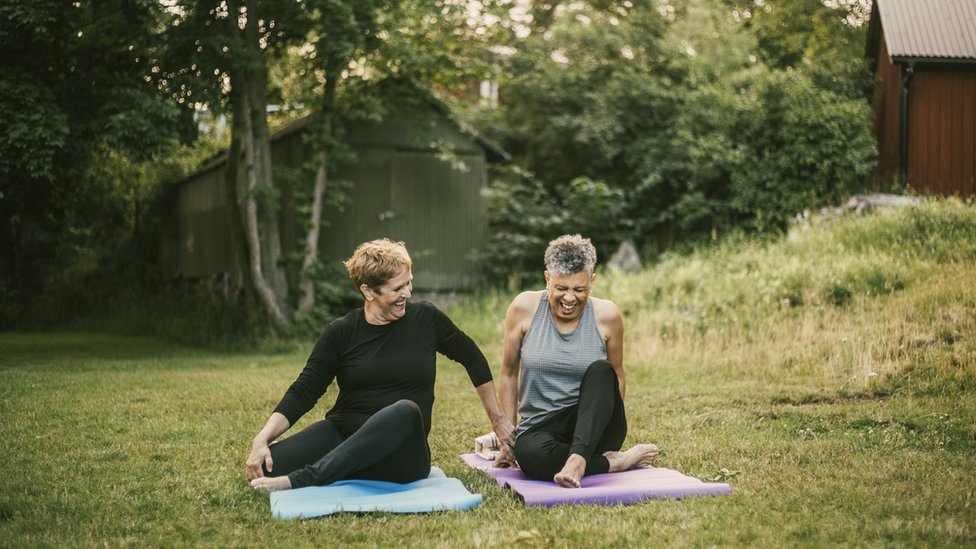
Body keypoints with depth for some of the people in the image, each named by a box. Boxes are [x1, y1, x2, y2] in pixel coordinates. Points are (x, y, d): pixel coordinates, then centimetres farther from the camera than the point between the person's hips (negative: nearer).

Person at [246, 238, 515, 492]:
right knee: (267, 465, -27)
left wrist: (498, 420, 20)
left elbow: (473, 359, 15)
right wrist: (262, 438, -16)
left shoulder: (426, 319, 2)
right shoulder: (341, 332, 2)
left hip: (398, 454, 0)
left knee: (405, 411, -37)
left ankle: (298, 481, -37)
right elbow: (303, 392, -1)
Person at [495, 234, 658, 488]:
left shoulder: (606, 315, -4)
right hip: (540, 429, 0)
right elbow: (509, 373, 3)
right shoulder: (525, 307, -5)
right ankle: (616, 461, -17)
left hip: (593, 429, 1)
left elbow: (617, 377, 11)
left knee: (600, 370, -30)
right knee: (530, 455, -37)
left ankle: (578, 459, -40)